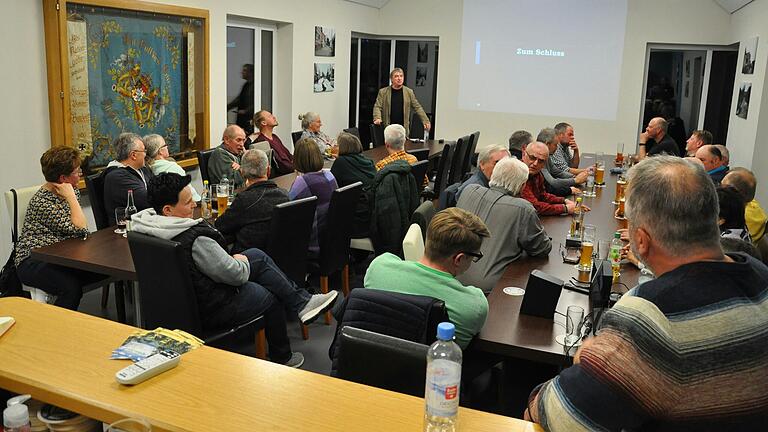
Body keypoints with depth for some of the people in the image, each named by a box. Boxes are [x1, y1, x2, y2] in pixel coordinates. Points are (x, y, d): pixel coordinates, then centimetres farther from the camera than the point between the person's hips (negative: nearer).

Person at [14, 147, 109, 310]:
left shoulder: (72, 190, 9)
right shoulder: (43, 201, -18)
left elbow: (79, 228, 20)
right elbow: (80, 229, -24)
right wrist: (71, 197, -20)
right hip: (33, 261, -8)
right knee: (71, 287, -34)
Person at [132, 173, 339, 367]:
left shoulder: (150, 224, -5)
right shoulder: (194, 240, -33)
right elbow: (236, 274, -23)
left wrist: (233, 260, 5)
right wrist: (241, 261, -1)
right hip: (210, 311, -8)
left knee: (258, 256, 13)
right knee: (271, 296, 17)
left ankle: (302, 300, 21)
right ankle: (281, 359, 35)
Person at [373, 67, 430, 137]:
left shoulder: (409, 92, 9)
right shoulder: (383, 92, 5)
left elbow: (417, 107, 10)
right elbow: (377, 107, 0)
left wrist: (426, 121, 1)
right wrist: (377, 118, -20)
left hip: (403, 129, 1)